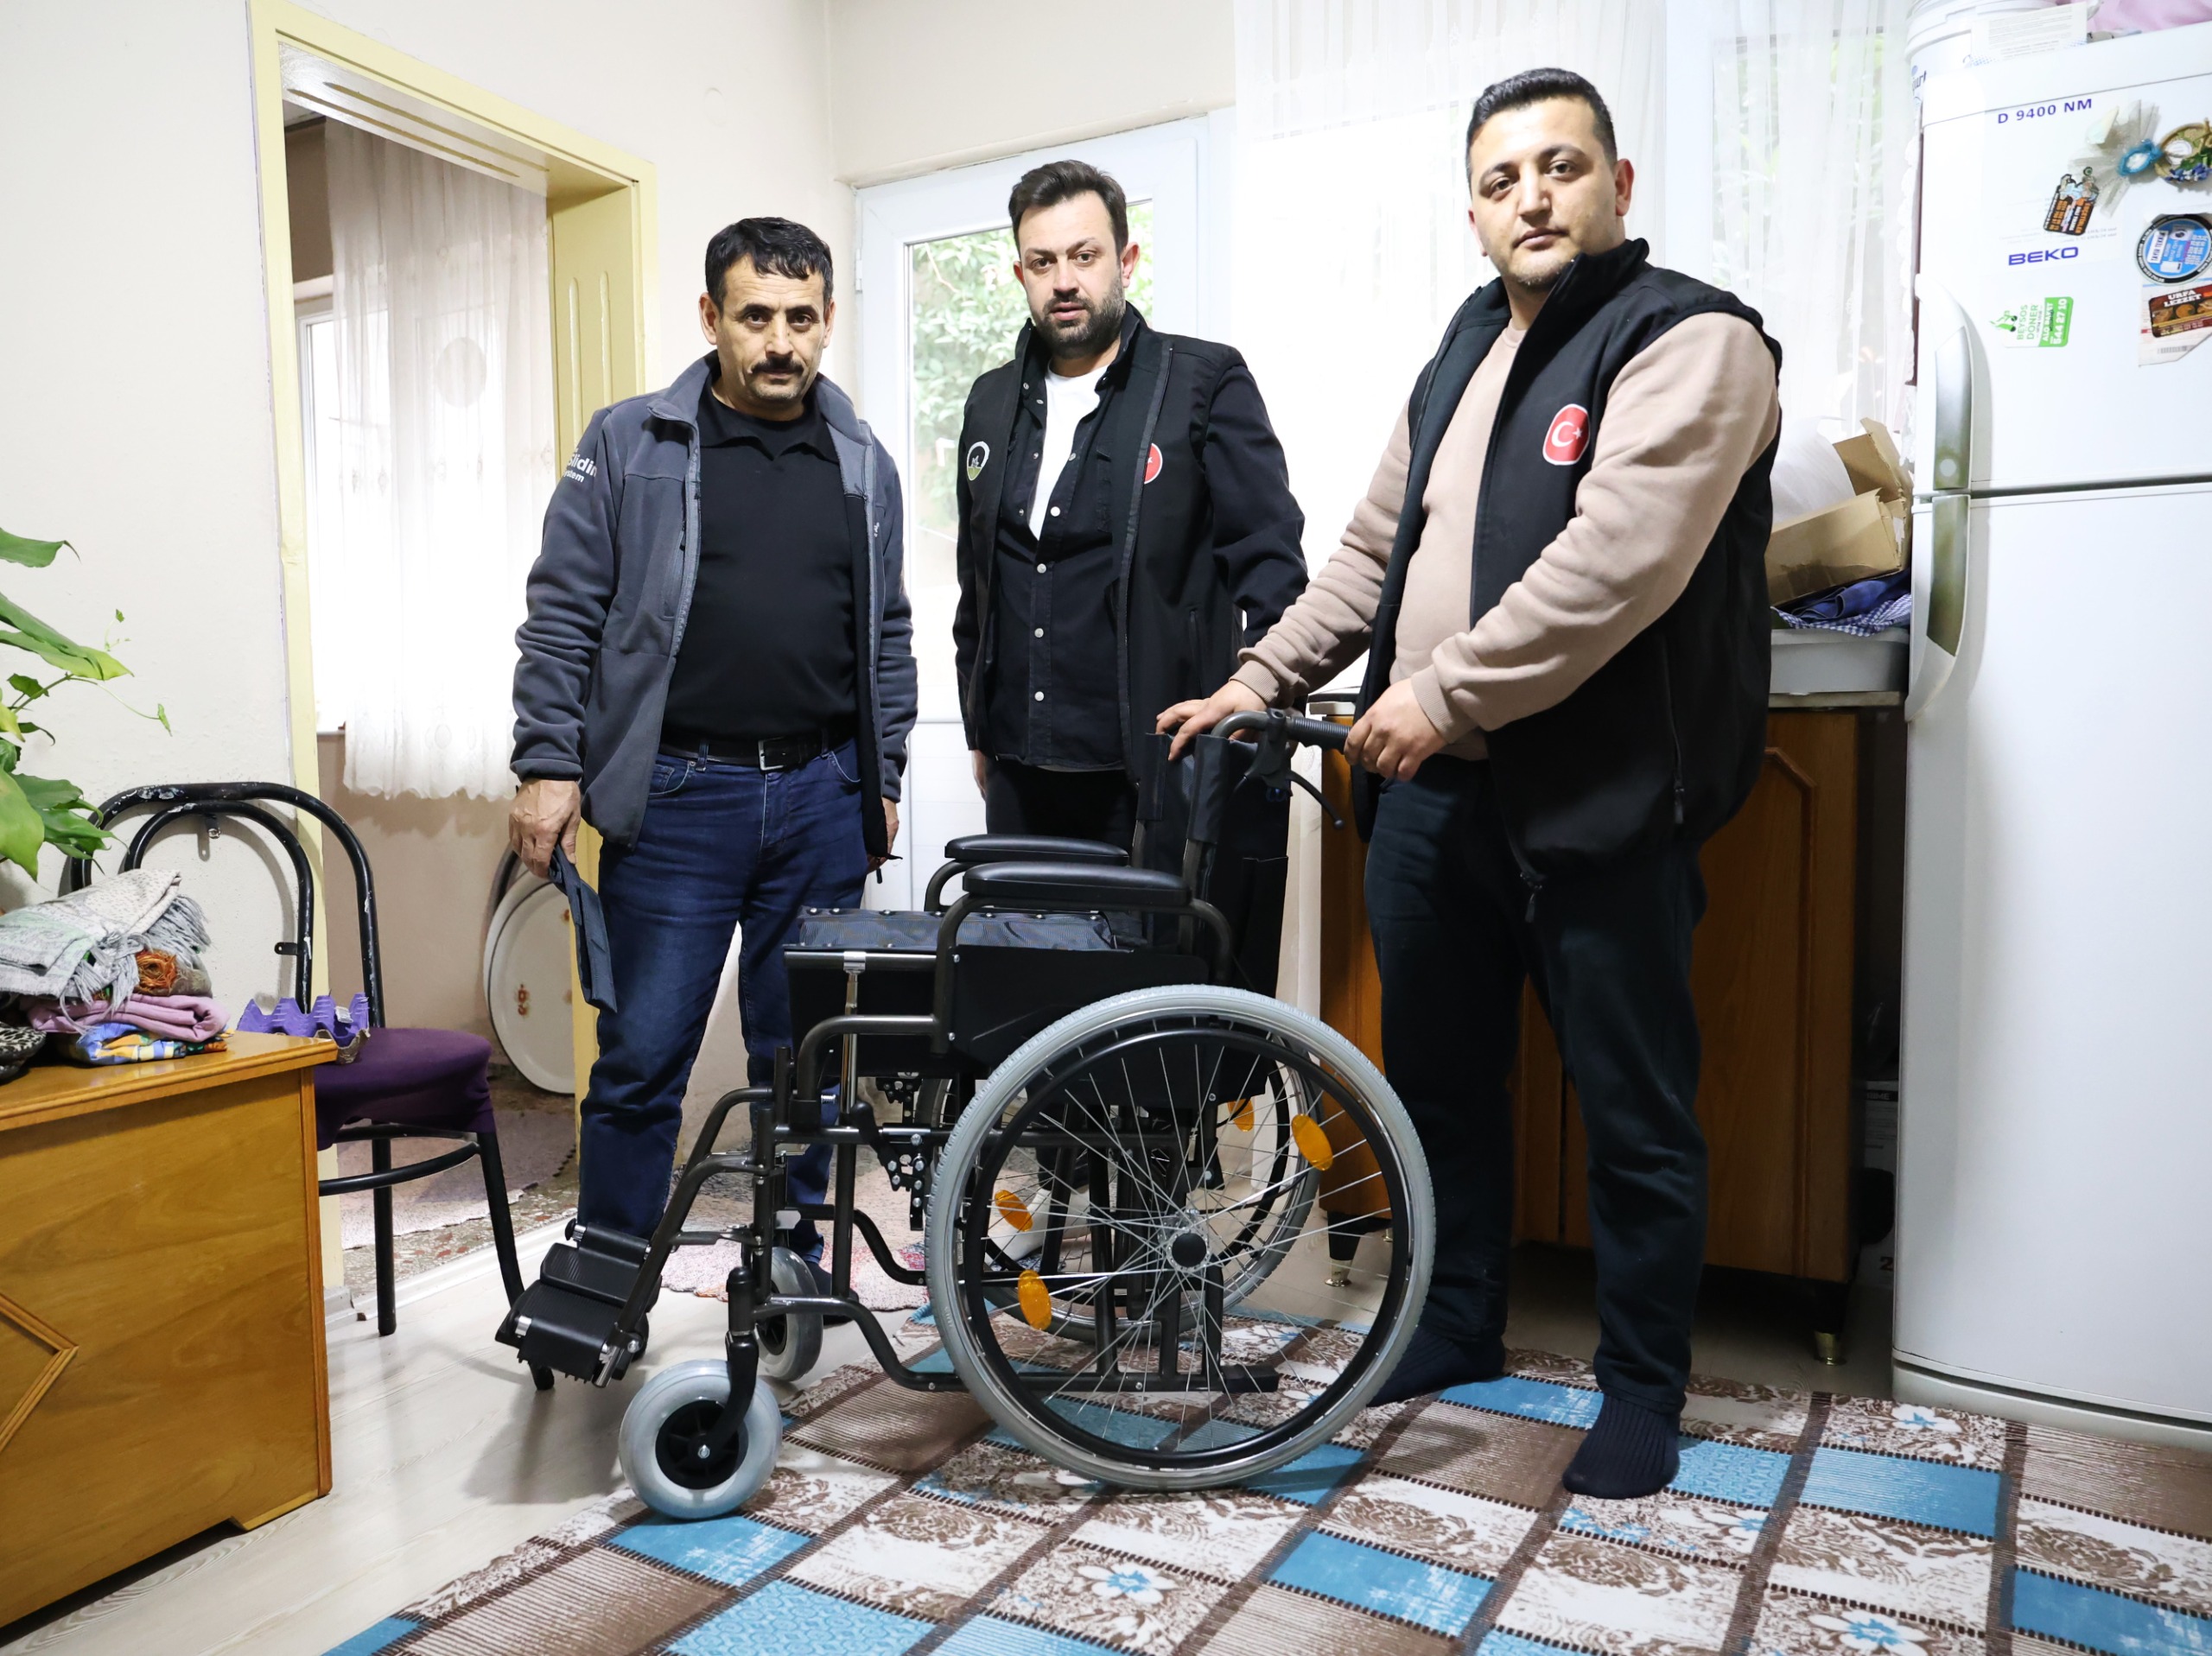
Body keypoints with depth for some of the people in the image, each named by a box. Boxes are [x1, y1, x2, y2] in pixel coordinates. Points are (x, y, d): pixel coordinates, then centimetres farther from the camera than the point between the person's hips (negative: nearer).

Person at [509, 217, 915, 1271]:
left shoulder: (864, 466, 12)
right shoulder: (630, 446, 2)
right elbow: (562, 616, 1)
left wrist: (882, 779, 13)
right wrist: (549, 766, -6)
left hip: (821, 798, 3)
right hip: (676, 796, -3)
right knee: (643, 1054, 0)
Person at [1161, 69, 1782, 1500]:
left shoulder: (1690, 343, -8)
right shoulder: (1466, 348, 18)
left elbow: (1615, 562, -22)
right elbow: (1376, 547, 20)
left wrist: (1444, 695, -19)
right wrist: (1265, 677, 13)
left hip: (1596, 802, -7)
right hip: (1430, 790, 8)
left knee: (1636, 1114, 6)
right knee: (1439, 1079, 17)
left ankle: (1644, 1387, 26)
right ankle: (1458, 1329, 37)